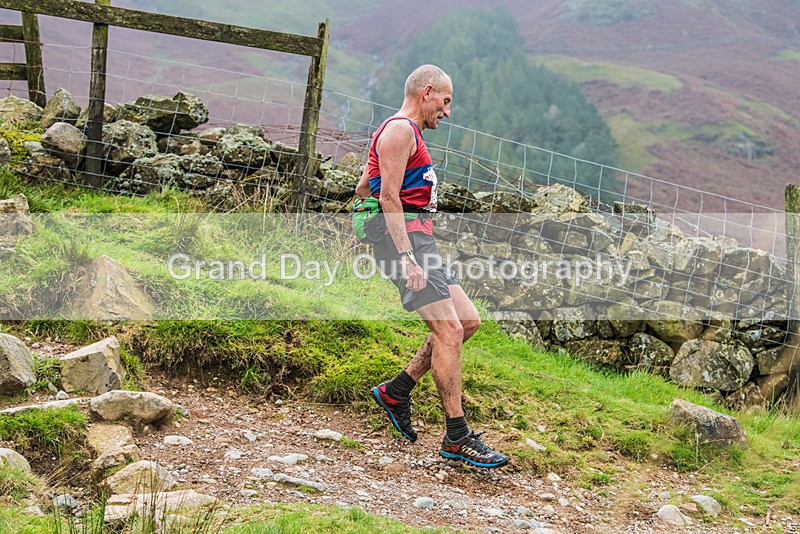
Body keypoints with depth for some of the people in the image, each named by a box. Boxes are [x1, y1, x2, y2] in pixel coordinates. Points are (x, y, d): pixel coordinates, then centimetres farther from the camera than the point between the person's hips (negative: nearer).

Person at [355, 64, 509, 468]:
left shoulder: (406, 133, 25)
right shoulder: (400, 129, -8)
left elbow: (363, 187, 32)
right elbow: (389, 196, -18)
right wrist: (407, 258, -23)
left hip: (417, 240, 11)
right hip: (405, 238, -11)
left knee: (468, 320, 7)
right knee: (448, 329, -15)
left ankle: (397, 391, 12)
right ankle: (457, 437, -12)